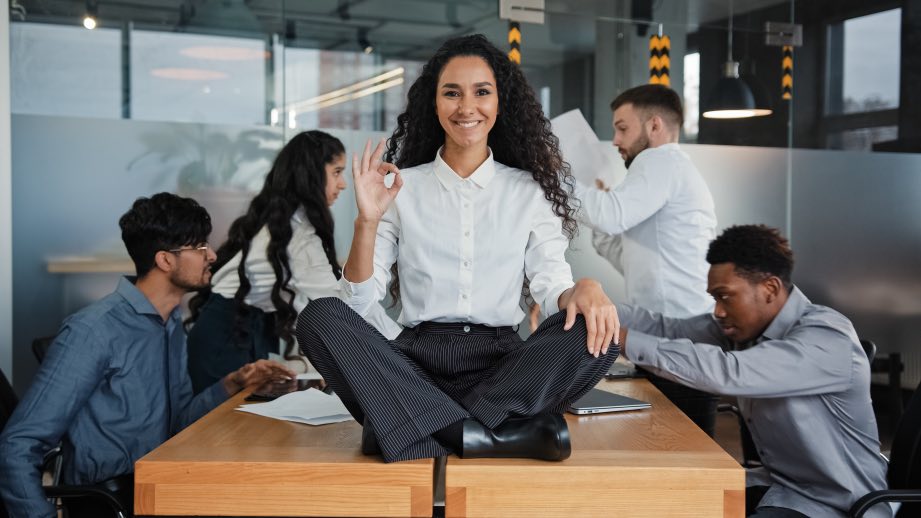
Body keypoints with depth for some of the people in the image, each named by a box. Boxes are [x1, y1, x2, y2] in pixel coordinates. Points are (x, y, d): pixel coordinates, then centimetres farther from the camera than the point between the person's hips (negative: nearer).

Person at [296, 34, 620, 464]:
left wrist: (582, 290, -21)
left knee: (594, 335, -27)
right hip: (416, 361, 0)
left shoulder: (529, 191, 10)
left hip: (501, 362, 0)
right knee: (319, 318, -26)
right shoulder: (403, 188, 9)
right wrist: (367, 220, -13)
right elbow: (359, 300, 2)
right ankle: (497, 435, -33)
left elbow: (552, 286, 1)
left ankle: (409, 425, -29)